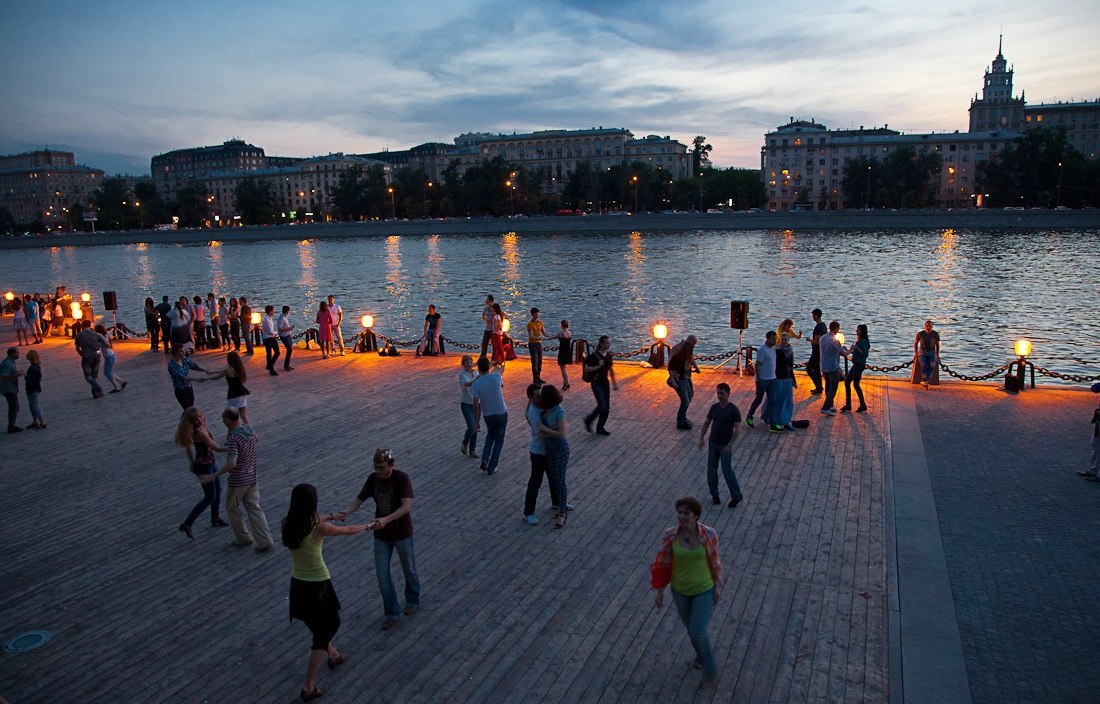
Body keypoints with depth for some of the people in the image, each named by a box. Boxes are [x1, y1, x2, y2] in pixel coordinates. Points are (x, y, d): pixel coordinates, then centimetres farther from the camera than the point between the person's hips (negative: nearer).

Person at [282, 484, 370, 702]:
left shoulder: (288, 524, -9)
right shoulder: (319, 528, -24)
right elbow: (347, 531, -5)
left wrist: (331, 515, 30)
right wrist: (366, 526, 15)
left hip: (298, 585, 6)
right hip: (317, 586, -6)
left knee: (320, 625, 29)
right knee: (322, 632, 10)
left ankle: (334, 655, 53)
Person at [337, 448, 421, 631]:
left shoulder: (402, 478, -23)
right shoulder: (373, 479, -7)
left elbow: (407, 506, -31)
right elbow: (359, 499, -3)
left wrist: (386, 520, -43)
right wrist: (346, 511, -25)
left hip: (402, 533, -4)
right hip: (381, 535, 4)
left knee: (409, 570, 16)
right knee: (382, 575, 6)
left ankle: (413, 602, 41)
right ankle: (392, 613, 22)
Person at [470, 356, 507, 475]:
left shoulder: (475, 384, -15)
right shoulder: (496, 377, -14)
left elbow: (476, 405, -15)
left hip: (487, 415, 1)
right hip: (501, 413, -1)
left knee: (490, 436, 28)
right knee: (499, 440, 15)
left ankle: (484, 460, 13)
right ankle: (491, 468, 15)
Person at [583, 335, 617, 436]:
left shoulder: (608, 355, 7)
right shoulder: (594, 355, -14)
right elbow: (586, 369, -17)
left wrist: (614, 382, 17)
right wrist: (598, 366, -24)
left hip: (605, 383, 7)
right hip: (597, 383, -7)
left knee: (607, 408, 6)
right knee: (602, 406, -15)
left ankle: (600, 428, 19)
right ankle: (588, 420, 8)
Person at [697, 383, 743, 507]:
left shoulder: (733, 409, -14)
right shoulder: (714, 407, 2)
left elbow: (737, 429, -16)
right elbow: (706, 423, 11)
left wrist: (730, 445, -21)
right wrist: (701, 438, 2)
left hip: (725, 445, -5)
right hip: (712, 443, 5)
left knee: (727, 471, -3)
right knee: (711, 470, 8)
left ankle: (737, 496, 14)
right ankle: (714, 495, 23)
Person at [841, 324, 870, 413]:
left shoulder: (864, 341, -15)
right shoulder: (858, 340, 13)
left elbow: (865, 354, -21)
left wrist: (856, 348, -25)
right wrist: (851, 349, 9)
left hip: (860, 365, -10)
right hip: (855, 364, 10)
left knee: (856, 384, -5)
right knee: (847, 382, 8)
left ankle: (863, 405, 9)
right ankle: (848, 405, 13)